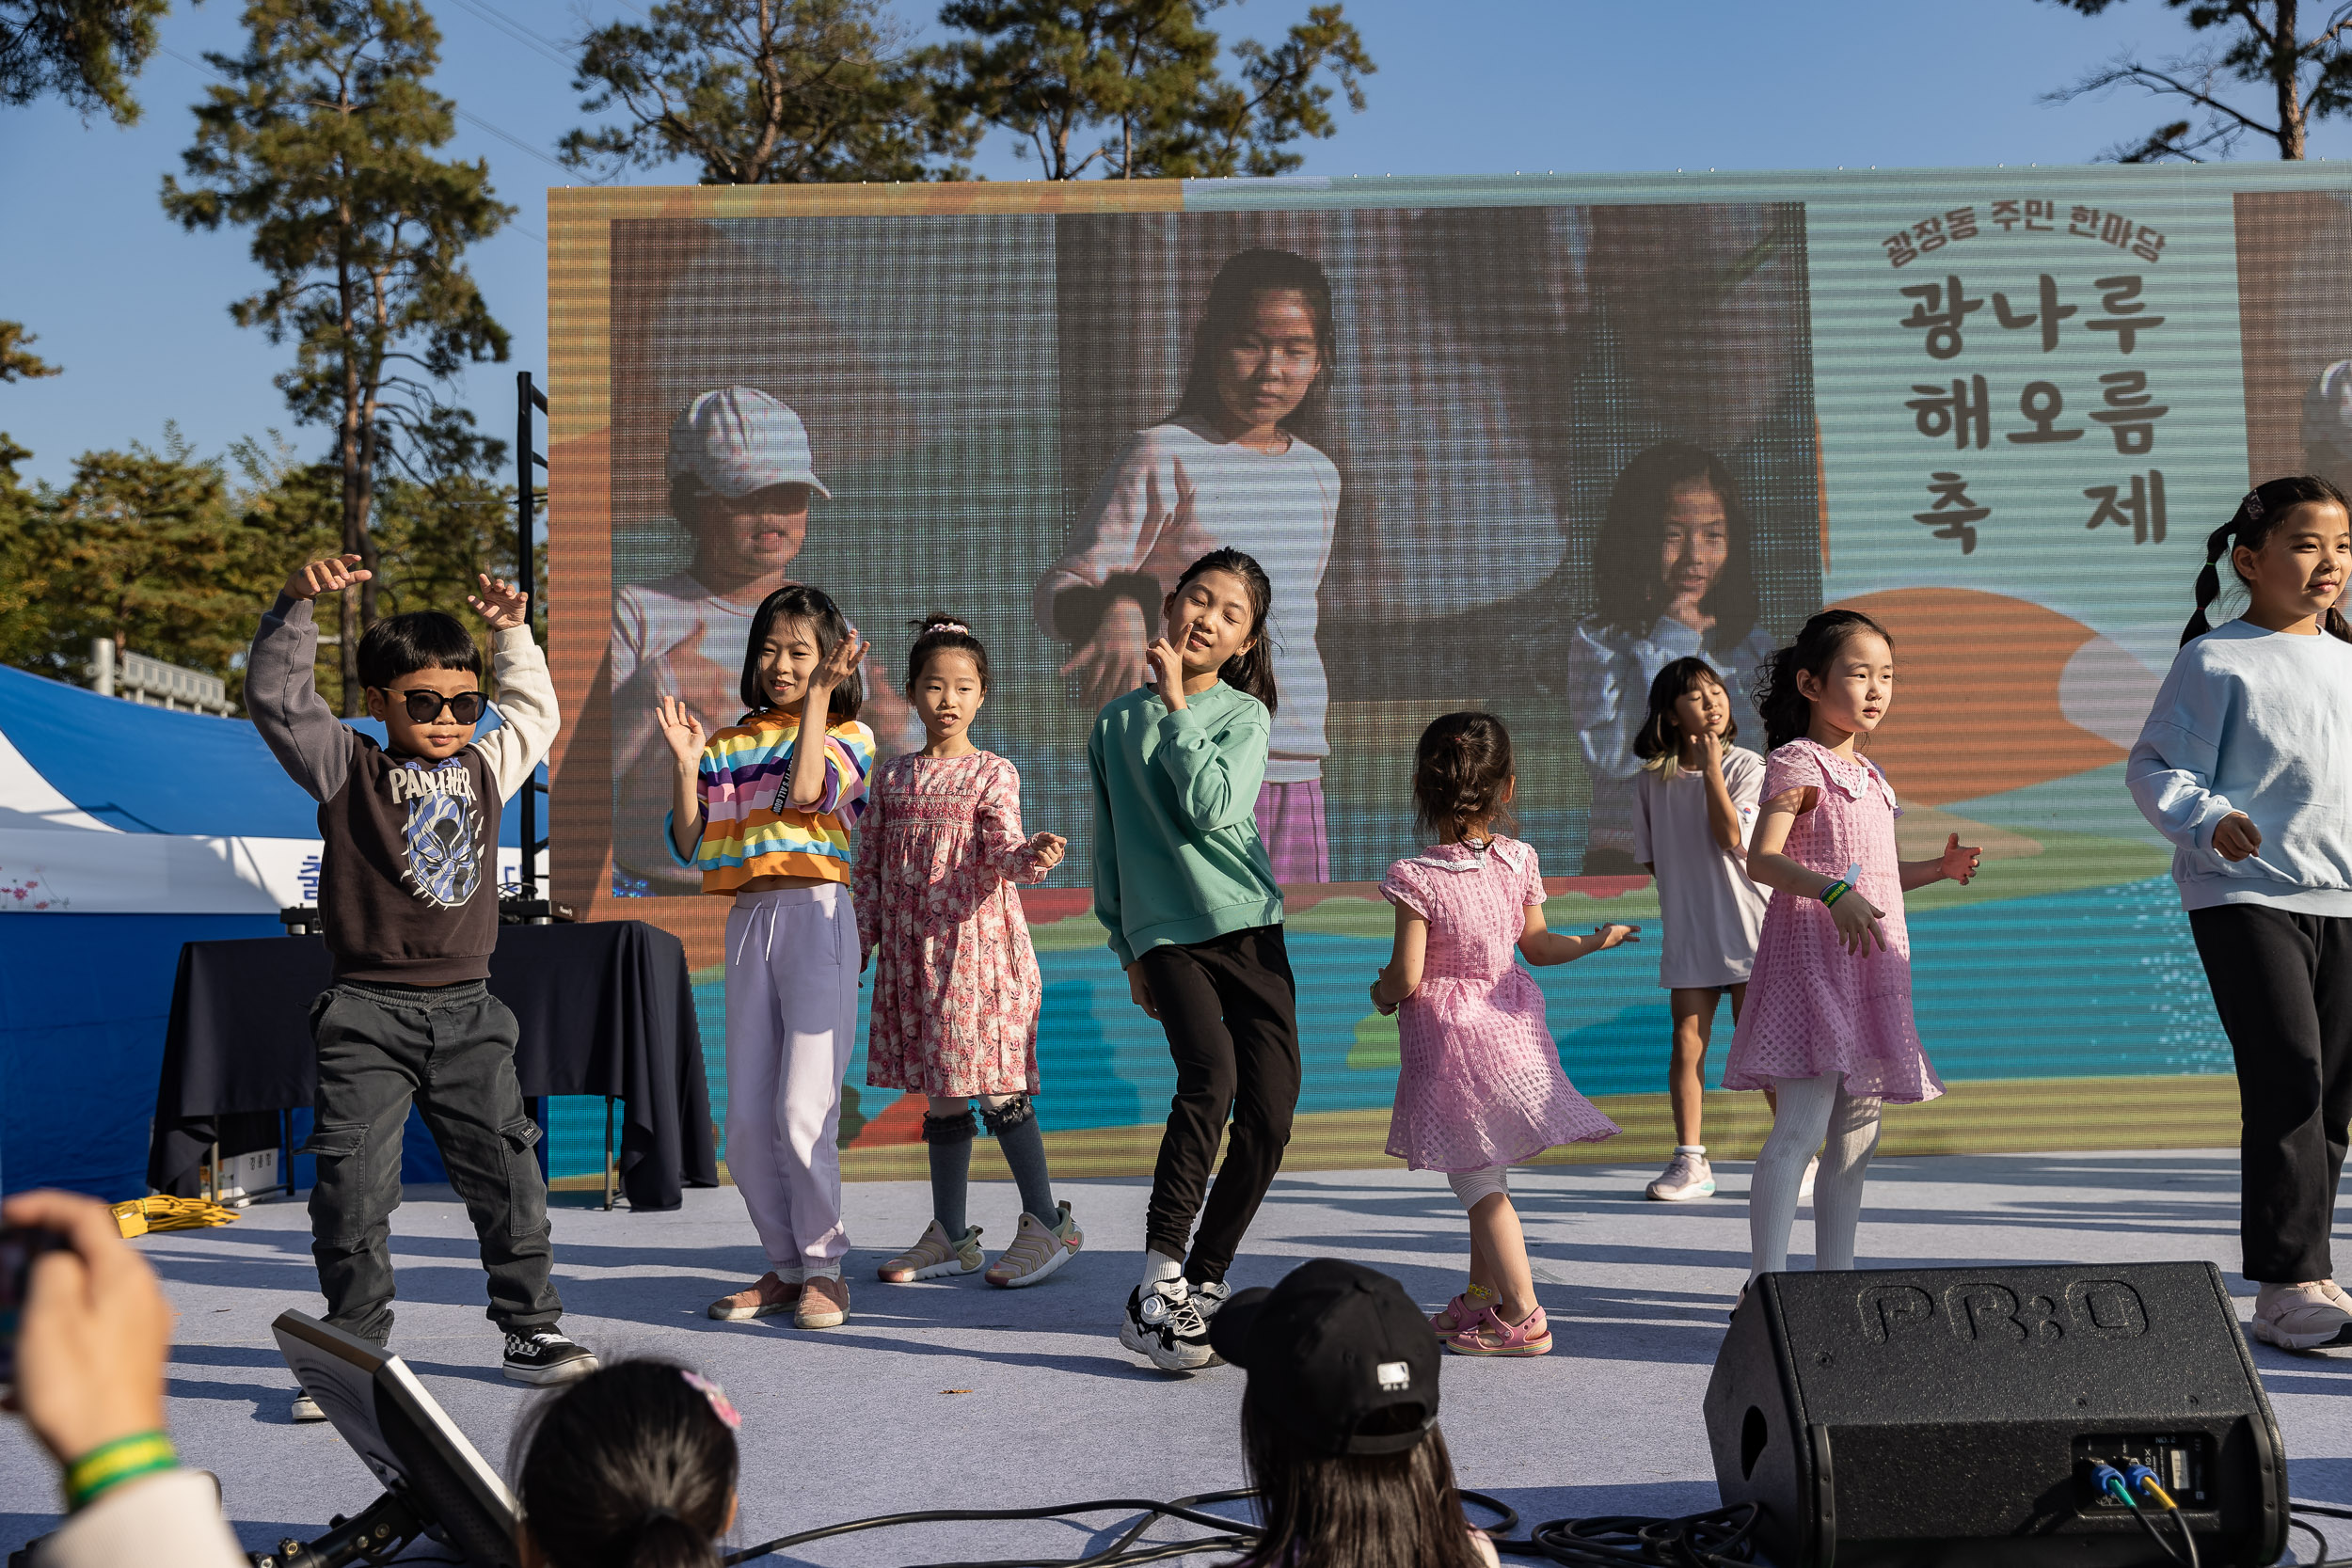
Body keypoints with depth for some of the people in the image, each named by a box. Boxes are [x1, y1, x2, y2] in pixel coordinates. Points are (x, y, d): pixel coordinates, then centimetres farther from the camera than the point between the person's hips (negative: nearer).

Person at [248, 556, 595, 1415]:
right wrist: (296, 605, -18)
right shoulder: (349, 768, 1)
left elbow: (535, 714, 29)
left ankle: (531, 1329, 19)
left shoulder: (486, 767, 12)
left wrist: (512, 634, 22)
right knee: (354, 1183, -3)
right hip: (369, 1013, -3)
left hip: (467, 1010, 4)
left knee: (509, 1174, 6)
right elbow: (276, 697, -8)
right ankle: (354, 1345, 12)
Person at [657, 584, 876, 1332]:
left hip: (815, 916, -5)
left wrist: (820, 694, -9)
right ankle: (786, 1265, 19)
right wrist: (685, 766, 0)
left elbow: (806, 792, -16)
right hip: (747, 922, 5)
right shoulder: (728, 744, 16)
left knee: (802, 1110, -9)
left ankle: (824, 1269, 6)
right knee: (746, 1118, 6)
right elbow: (691, 848, 11)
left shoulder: (848, 735, 5)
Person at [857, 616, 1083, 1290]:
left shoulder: (992, 774, -2)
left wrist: (1032, 855, -38)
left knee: (994, 1086, -4)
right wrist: (862, 942, 8)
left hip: (978, 941, -4)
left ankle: (1047, 1222, 11)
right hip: (912, 950, 4)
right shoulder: (892, 777, 10)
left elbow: (1002, 852, -16)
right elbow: (870, 867, 13)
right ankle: (951, 1236, 20)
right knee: (940, 1094, 10)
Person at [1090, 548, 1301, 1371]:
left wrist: (1177, 700, -8)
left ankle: (1204, 1284, 14)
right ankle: (1156, 1290, -19)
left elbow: (1212, 807, -14)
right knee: (1210, 1073, -24)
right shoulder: (1117, 722, 11)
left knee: (1270, 1112, -4)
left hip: (1249, 927, 1)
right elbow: (1109, 849, 17)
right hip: (1165, 932, -1)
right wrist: (1127, 952, 14)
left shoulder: (1245, 714, 6)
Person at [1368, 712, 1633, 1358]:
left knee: (1478, 1183, 2)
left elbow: (1407, 977, -17)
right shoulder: (1518, 861, -3)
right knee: (1487, 1171, 19)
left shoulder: (1417, 878, -18)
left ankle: (1523, 1317, 4)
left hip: (1447, 1036, -6)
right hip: (1510, 1025, 6)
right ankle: (1481, 1298, 31)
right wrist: (1596, 940, 27)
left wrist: (1381, 991, 6)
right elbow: (1538, 946, 8)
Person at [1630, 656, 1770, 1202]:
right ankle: (1690, 1162, 8)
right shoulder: (1652, 779, 4)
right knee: (1687, 1044, 1)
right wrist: (1687, 885, -3)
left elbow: (1733, 839, -17)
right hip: (1687, 932, 3)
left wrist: (1711, 767, -18)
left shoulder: (1747, 767, -4)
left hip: (1746, 926, -2)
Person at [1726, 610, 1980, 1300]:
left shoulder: (1869, 775, 19)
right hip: (1811, 954, -9)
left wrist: (1939, 868, 12)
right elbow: (1763, 858, -19)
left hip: (1874, 964, 9)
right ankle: (1766, 1283, -14)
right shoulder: (1797, 762, -6)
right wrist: (1832, 893, -33)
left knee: (1855, 1140, 10)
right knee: (1801, 1126, -16)